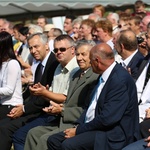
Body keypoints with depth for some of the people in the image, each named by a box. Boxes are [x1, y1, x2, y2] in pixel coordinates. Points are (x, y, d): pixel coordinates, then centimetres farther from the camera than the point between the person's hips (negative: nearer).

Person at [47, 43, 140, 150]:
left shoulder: (120, 79, -19)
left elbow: (107, 118, -24)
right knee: (53, 140, 1)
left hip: (112, 134, -10)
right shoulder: (103, 76, 12)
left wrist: (79, 130, -15)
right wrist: (78, 125, 0)